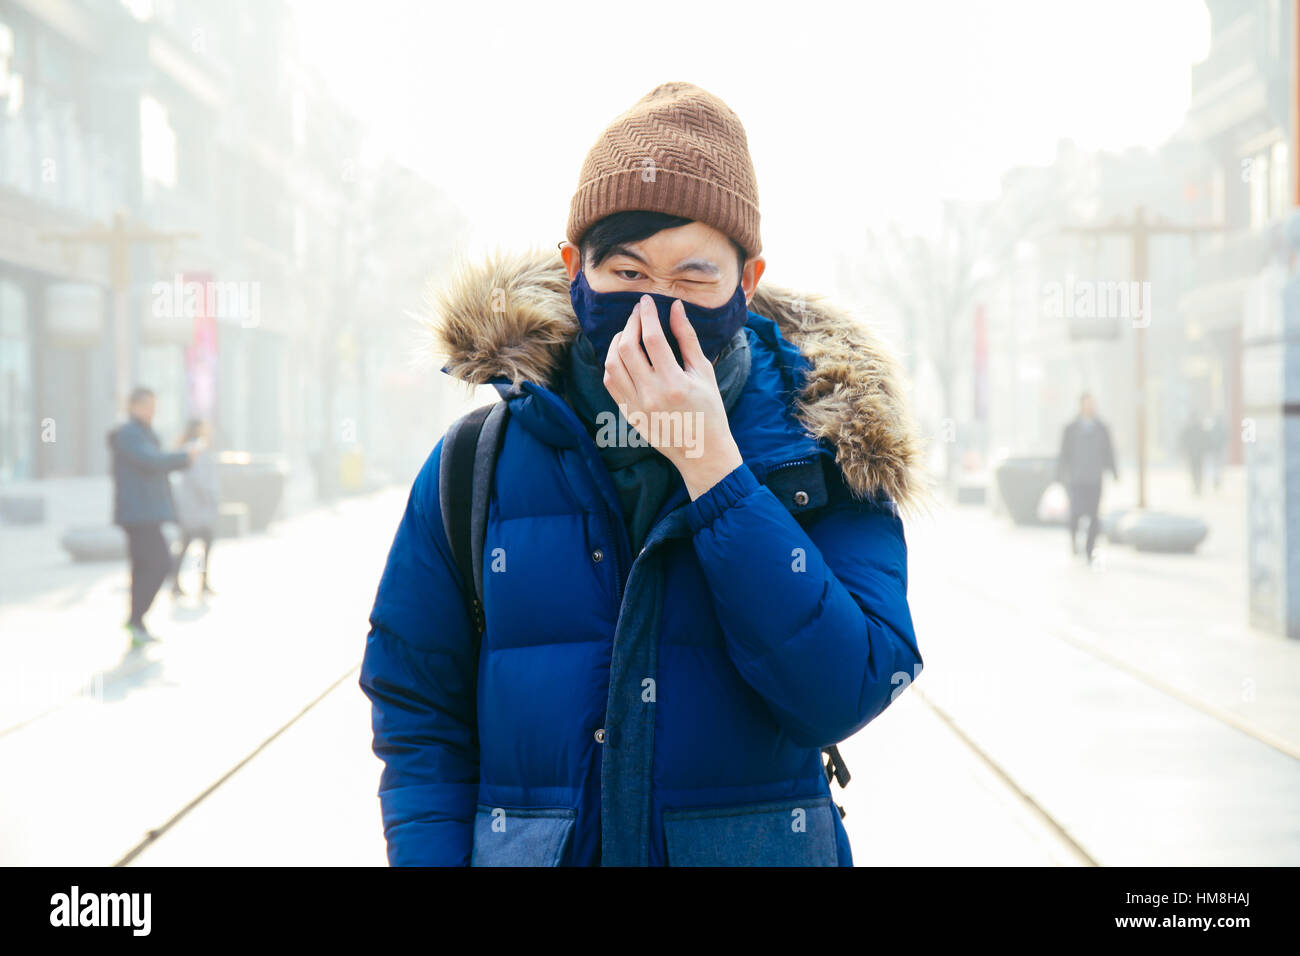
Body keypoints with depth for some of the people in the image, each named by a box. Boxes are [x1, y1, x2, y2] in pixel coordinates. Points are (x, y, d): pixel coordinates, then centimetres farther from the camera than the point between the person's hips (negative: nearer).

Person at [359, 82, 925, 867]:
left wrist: (709, 463, -23)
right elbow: (419, 719, -1)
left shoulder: (829, 457, -7)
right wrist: (429, 853, -16)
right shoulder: (477, 462, -6)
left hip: (759, 846, 0)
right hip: (527, 846, 1)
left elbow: (842, 698, -21)